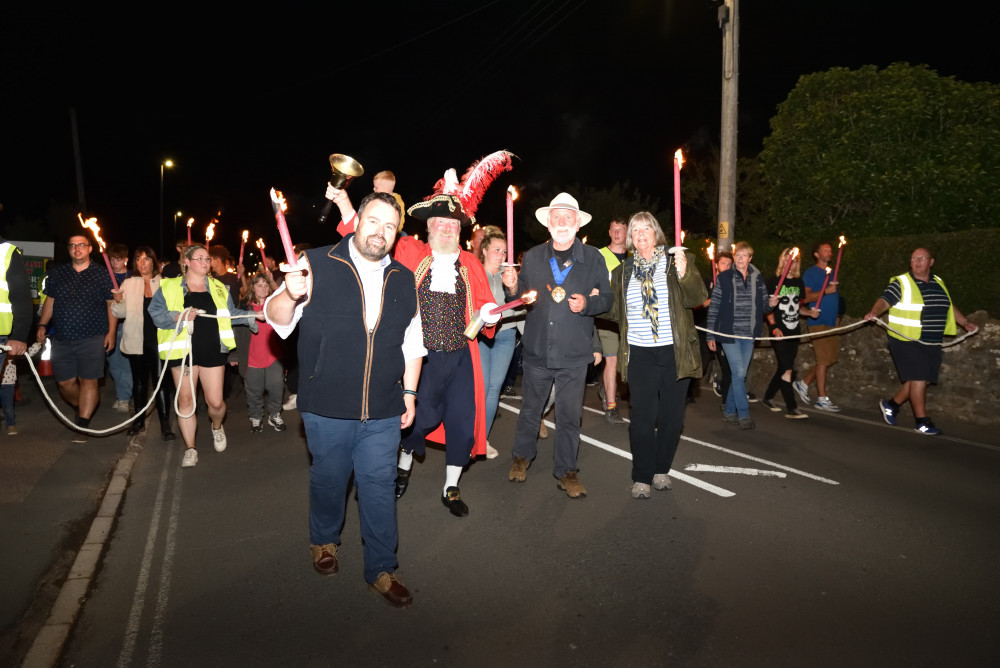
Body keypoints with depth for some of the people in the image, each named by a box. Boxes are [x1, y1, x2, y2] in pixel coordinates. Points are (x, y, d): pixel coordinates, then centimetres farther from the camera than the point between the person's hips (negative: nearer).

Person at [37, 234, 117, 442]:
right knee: (65, 382, 5)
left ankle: (82, 425, 3)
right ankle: (82, 409, 31)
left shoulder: (101, 275, 2)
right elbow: (50, 301, 16)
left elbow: (111, 304, 2)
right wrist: (42, 325, 7)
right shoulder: (58, 273, 11)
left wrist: (111, 332, -5)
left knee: (88, 381, -4)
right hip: (62, 339, 4)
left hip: (92, 339, -3)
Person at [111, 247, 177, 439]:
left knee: (161, 380, -7)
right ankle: (139, 420, 25)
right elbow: (120, 313, 6)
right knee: (139, 381, 13)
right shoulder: (128, 284, 7)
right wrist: (118, 301, -14)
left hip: (158, 340, -2)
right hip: (136, 341, 2)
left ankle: (165, 424, -4)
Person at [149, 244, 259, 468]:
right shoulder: (169, 287, 3)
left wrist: (254, 315, 5)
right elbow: (155, 313, -3)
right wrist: (177, 317, -19)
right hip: (183, 350, -1)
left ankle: (217, 427, 34)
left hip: (213, 351, 1)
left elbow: (230, 314, 14)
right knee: (185, 400, 3)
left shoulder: (218, 288, 12)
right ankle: (190, 448, 16)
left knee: (215, 402, -1)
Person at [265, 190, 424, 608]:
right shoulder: (318, 265, -5)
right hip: (327, 407, -2)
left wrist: (409, 392, 9)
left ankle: (381, 570, 21)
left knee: (379, 488, 7)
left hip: (382, 412, 2)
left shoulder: (403, 280, 7)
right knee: (328, 480, 16)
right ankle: (324, 541, 43)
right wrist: (290, 295, -27)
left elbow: (412, 342, 13)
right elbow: (276, 319, -5)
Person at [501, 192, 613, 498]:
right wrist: (513, 286, -12)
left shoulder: (593, 258, 0)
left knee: (569, 415, 5)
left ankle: (566, 471, 22)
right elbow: (522, 297, 10)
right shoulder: (532, 257, 4)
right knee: (530, 409, 15)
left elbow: (607, 298, 3)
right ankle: (522, 457, 38)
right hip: (536, 350, 2)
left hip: (573, 354, -1)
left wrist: (587, 304, -17)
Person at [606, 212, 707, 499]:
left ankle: (661, 469, 27)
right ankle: (642, 477, 10)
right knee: (642, 417, -2)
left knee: (672, 416, 8)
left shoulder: (678, 261, 1)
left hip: (675, 352, 0)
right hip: (640, 353, 1)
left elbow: (697, 298, -10)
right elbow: (616, 311, 13)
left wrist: (685, 274, -26)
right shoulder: (623, 271, 9)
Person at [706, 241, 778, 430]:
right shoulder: (724, 278, -3)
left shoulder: (757, 278, 8)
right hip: (729, 334, -4)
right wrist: (711, 335, -4)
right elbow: (713, 307, -2)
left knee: (740, 374, 9)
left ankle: (729, 411, 22)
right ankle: (743, 414, 0)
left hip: (749, 335, 4)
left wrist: (771, 304, -10)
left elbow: (763, 307, 14)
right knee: (739, 373, -9)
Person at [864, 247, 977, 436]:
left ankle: (891, 405, 27)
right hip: (907, 341, -7)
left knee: (921, 380, 8)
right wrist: (874, 313, -37)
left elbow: (949, 306, 26)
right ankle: (922, 421, 1)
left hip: (932, 343, 7)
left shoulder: (938, 283, 14)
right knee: (918, 379, -9)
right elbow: (884, 300, -18)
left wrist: (965, 322, 20)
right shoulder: (902, 283, -6)